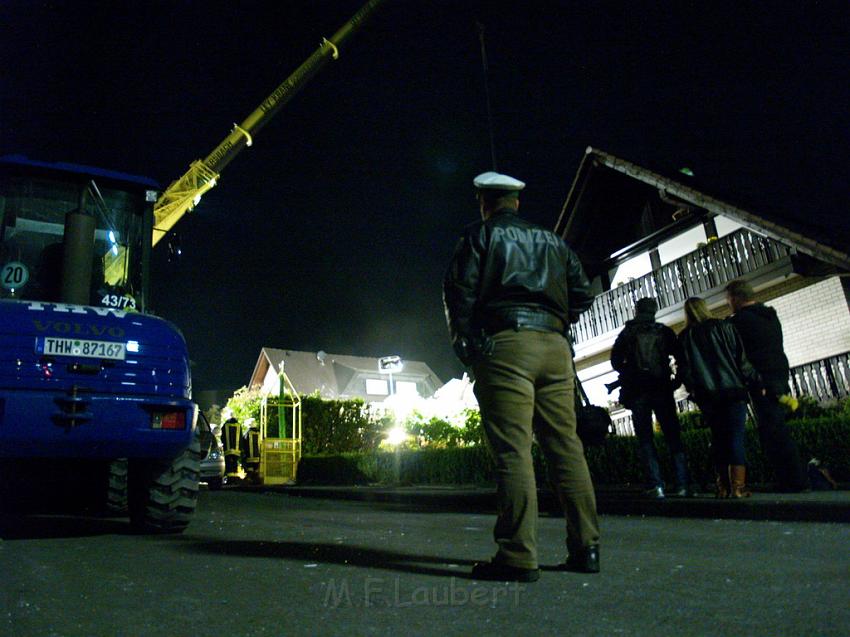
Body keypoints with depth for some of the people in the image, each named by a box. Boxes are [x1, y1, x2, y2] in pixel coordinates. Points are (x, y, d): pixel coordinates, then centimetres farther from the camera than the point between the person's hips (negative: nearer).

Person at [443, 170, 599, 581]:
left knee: (512, 450, -9)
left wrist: (463, 343, 4)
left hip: (505, 343, -5)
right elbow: (582, 292, 18)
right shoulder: (551, 240, 23)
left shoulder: (480, 234, 9)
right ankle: (585, 548, 9)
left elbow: (460, 290, -3)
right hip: (555, 345, 5)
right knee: (565, 445, 6)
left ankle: (518, 557, -10)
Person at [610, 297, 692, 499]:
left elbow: (616, 362, 2)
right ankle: (683, 485, 0)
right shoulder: (664, 331, 6)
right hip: (662, 389, 1)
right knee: (673, 436, 6)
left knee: (645, 438, 2)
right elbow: (681, 356, 2)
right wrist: (676, 378, 15)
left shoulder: (626, 334, 3)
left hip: (637, 391, -1)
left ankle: (657, 486, -6)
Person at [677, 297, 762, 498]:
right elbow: (743, 360, -1)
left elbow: (684, 370, 2)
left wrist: (693, 390, 14)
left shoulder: (684, 337, 4)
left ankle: (723, 487, 9)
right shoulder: (724, 327, 2)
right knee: (736, 438, -1)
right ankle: (738, 487, -7)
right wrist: (756, 384, 3)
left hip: (707, 396, 2)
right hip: (733, 392, -1)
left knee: (718, 438, 10)